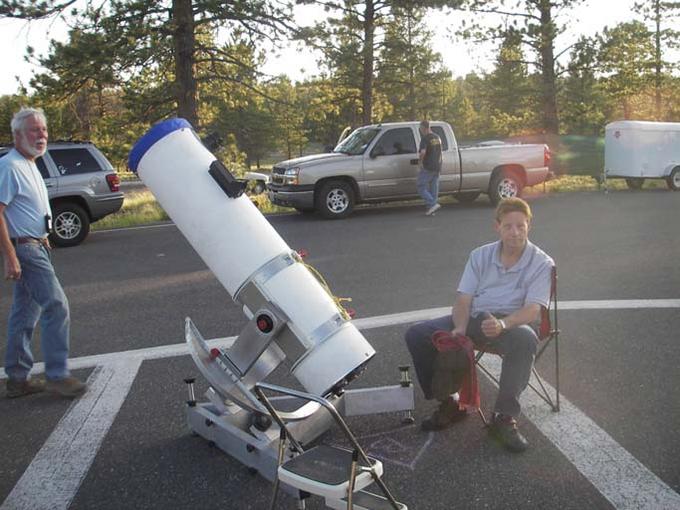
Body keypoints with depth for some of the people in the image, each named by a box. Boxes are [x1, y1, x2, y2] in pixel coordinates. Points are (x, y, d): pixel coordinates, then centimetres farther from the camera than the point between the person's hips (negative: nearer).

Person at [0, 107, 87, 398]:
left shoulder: (28, 165, 16)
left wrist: (42, 240, 23)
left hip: (34, 246, 10)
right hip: (24, 249, -10)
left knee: (25, 313, 12)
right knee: (56, 307, -10)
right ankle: (56, 375, -3)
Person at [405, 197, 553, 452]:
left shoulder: (542, 263, -2)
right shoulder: (480, 256, 9)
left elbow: (532, 309, -16)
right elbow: (463, 299, 2)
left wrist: (503, 324, -37)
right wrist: (460, 328, -20)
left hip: (513, 323, -4)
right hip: (473, 319, 4)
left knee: (526, 340, -41)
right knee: (417, 334, -14)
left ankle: (504, 417, -28)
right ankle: (447, 403, -2)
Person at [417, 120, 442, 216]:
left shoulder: (425, 139, -15)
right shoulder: (437, 138, 12)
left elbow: (423, 152, -30)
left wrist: (421, 161, -15)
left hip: (427, 168, -8)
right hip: (437, 167, 8)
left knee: (421, 188, -2)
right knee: (434, 188, 10)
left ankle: (433, 204, -13)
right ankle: (431, 209, 12)